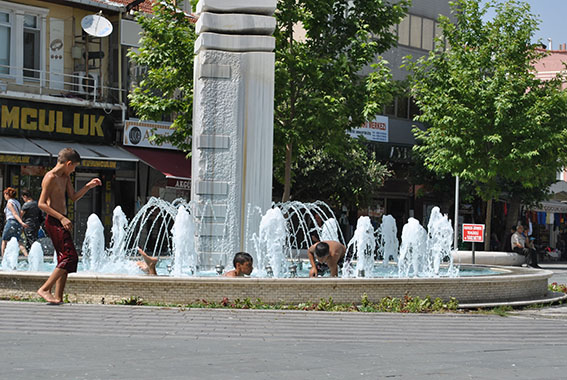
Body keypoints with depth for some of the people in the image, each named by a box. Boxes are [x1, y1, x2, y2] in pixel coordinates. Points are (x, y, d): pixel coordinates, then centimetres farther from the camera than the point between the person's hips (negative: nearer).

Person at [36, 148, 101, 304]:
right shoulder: (50, 177, -13)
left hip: (61, 222, 10)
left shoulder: (65, 177, 17)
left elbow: (73, 197, 26)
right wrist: (62, 217, -21)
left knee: (65, 259, 8)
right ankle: (44, 289, -14)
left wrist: (88, 186, 13)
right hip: (54, 222, -10)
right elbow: (42, 204, -17)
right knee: (70, 257, -15)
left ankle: (58, 297, 8)